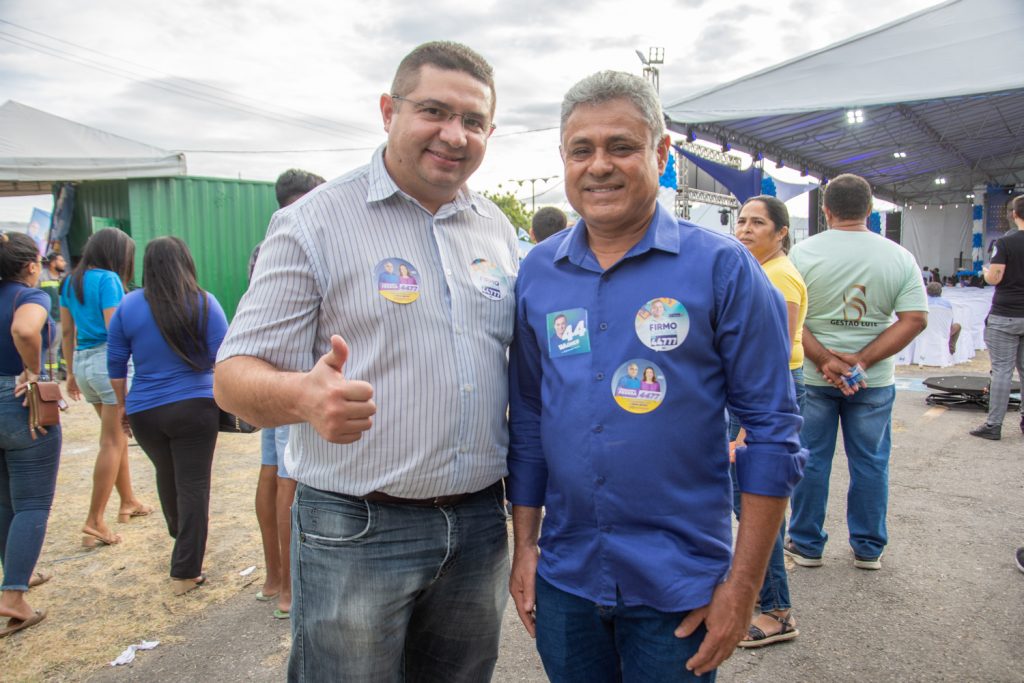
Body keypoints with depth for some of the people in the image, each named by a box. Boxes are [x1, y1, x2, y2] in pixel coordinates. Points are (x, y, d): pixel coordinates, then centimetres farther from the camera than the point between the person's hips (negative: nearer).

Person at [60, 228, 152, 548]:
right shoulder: (107, 279, -11)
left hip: (82, 362, 8)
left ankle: (128, 502, 30)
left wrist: (72, 372, 22)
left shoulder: (70, 282, 13)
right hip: (109, 360, -8)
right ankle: (94, 522, 0)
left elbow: (67, 331, 17)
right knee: (112, 441, -2)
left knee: (116, 435, 19)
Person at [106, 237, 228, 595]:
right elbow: (223, 359, -9)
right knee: (193, 485, 3)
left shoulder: (128, 306, 0)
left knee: (166, 475, 25)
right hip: (195, 407, -3)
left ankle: (180, 533, 50)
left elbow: (115, 365, 5)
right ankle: (185, 572, 4)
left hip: (144, 413, 4)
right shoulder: (203, 303, -7)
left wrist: (122, 405, 17)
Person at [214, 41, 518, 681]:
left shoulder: (499, 230, 8)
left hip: (480, 525, 5)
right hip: (356, 533, -4)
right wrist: (304, 396, -34)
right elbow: (235, 376, -11)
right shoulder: (314, 223, -7)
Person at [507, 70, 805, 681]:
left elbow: (771, 428, -8)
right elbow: (528, 418, 8)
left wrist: (744, 584, -9)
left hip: (678, 585, -3)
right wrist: (524, 544, 7)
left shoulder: (721, 266, -10)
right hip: (563, 575, 4)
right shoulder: (537, 272, 2)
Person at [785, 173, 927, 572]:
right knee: (870, 462, 13)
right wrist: (862, 360, -12)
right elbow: (915, 319, -7)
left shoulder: (804, 253, -8)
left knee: (811, 461, 9)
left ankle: (807, 545, 21)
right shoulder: (900, 257, -2)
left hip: (812, 376, -1)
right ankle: (869, 549, 25)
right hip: (875, 380, 2)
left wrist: (823, 360, -15)